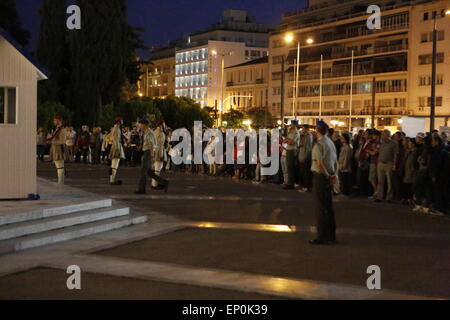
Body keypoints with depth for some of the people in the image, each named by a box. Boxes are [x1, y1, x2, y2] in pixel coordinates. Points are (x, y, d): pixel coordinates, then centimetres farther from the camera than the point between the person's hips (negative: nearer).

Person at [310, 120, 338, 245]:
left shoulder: (319, 144, -15)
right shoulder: (331, 143, 10)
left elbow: (319, 163, -23)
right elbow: (336, 162, 15)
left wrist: (327, 175, -13)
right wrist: (334, 174, 7)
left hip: (320, 176, -8)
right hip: (329, 178, 8)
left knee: (321, 208, -3)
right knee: (329, 207, 14)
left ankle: (322, 237, -1)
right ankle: (331, 236, 20)